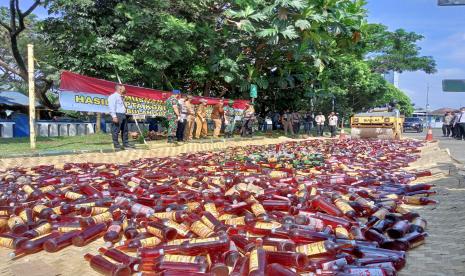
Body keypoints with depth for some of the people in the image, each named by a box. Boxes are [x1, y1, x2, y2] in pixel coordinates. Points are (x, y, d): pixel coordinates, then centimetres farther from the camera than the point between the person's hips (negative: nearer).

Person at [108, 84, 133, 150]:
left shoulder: (121, 97, 23)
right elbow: (111, 107, -15)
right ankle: (116, 145, -3)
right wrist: (114, 116, -22)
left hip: (123, 115, 10)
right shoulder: (113, 96, -6)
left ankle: (126, 144, 15)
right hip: (117, 115, -10)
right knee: (116, 131, -6)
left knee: (125, 130, 10)